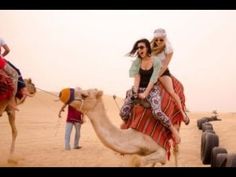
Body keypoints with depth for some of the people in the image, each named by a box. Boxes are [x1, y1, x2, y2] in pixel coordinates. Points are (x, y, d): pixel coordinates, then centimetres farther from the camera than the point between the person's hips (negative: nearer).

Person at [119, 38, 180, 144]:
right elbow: (137, 78, -2)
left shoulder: (156, 62, -6)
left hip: (152, 89, -3)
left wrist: (145, 94, -18)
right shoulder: (137, 62, 4)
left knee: (157, 112, -32)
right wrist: (135, 91, -16)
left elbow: (153, 80, -12)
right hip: (138, 89, 4)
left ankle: (173, 129, -10)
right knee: (123, 112, -13)